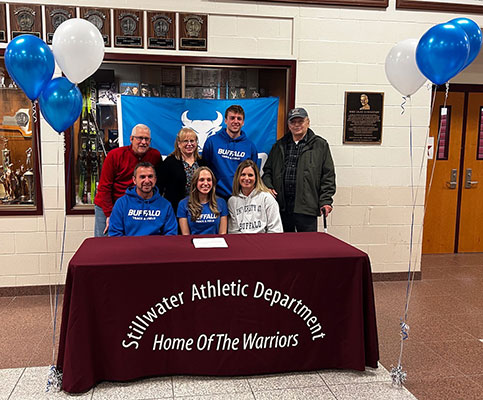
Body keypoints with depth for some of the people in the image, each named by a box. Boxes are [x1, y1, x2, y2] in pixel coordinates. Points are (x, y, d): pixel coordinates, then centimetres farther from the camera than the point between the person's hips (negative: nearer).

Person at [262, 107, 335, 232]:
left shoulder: (320, 145, 6)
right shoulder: (279, 146, 16)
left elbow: (328, 175, 2)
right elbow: (267, 170, 20)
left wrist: (325, 201, -6)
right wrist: (268, 187, 1)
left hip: (306, 205, -3)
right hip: (281, 206, 3)